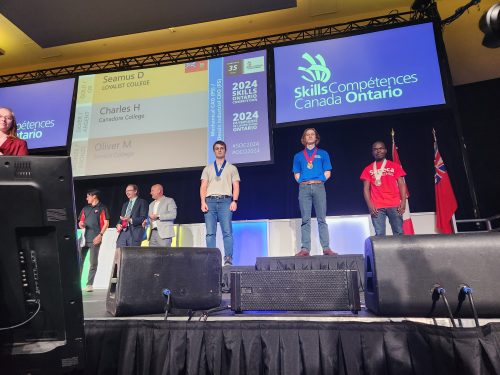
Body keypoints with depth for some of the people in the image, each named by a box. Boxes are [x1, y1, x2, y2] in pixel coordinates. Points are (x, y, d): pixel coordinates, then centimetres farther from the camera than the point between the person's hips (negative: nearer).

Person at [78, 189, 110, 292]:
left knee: (93, 263, 0)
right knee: (79, 261, 4)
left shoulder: (102, 208, 2)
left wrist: (100, 235, -14)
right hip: (84, 238, 6)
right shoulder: (85, 209, 20)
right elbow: (81, 221, 23)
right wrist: (81, 225, -1)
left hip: (95, 239, -6)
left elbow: (106, 223, -4)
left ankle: (89, 284, 6)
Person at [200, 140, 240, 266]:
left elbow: (236, 186, 8)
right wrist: (203, 202, -3)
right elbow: (203, 187, 12)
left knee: (227, 231, -11)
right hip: (210, 200, 2)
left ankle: (228, 259, -12)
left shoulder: (232, 168, 17)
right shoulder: (208, 169, 21)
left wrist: (234, 201, -8)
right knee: (210, 232, -4)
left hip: (225, 200, -2)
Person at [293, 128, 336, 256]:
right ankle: (305, 248, -4)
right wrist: (303, 182, 0)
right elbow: (297, 174, 14)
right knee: (305, 220, -3)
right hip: (304, 188, 1)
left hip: (319, 187, -1)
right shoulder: (298, 156, 18)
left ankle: (326, 248, -3)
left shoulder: (323, 154, 16)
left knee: (322, 219, -3)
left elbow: (327, 172, 9)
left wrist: (318, 181, -1)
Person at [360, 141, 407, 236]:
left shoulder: (395, 166, 11)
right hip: (377, 207, 0)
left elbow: (401, 185, 7)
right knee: (380, 234, -3)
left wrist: (403, 202, -5)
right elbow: (366, 188, 6)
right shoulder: (368, 169, 10)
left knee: (399, 233, 0)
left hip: (394, 205, 1)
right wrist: (370, 205, -6)